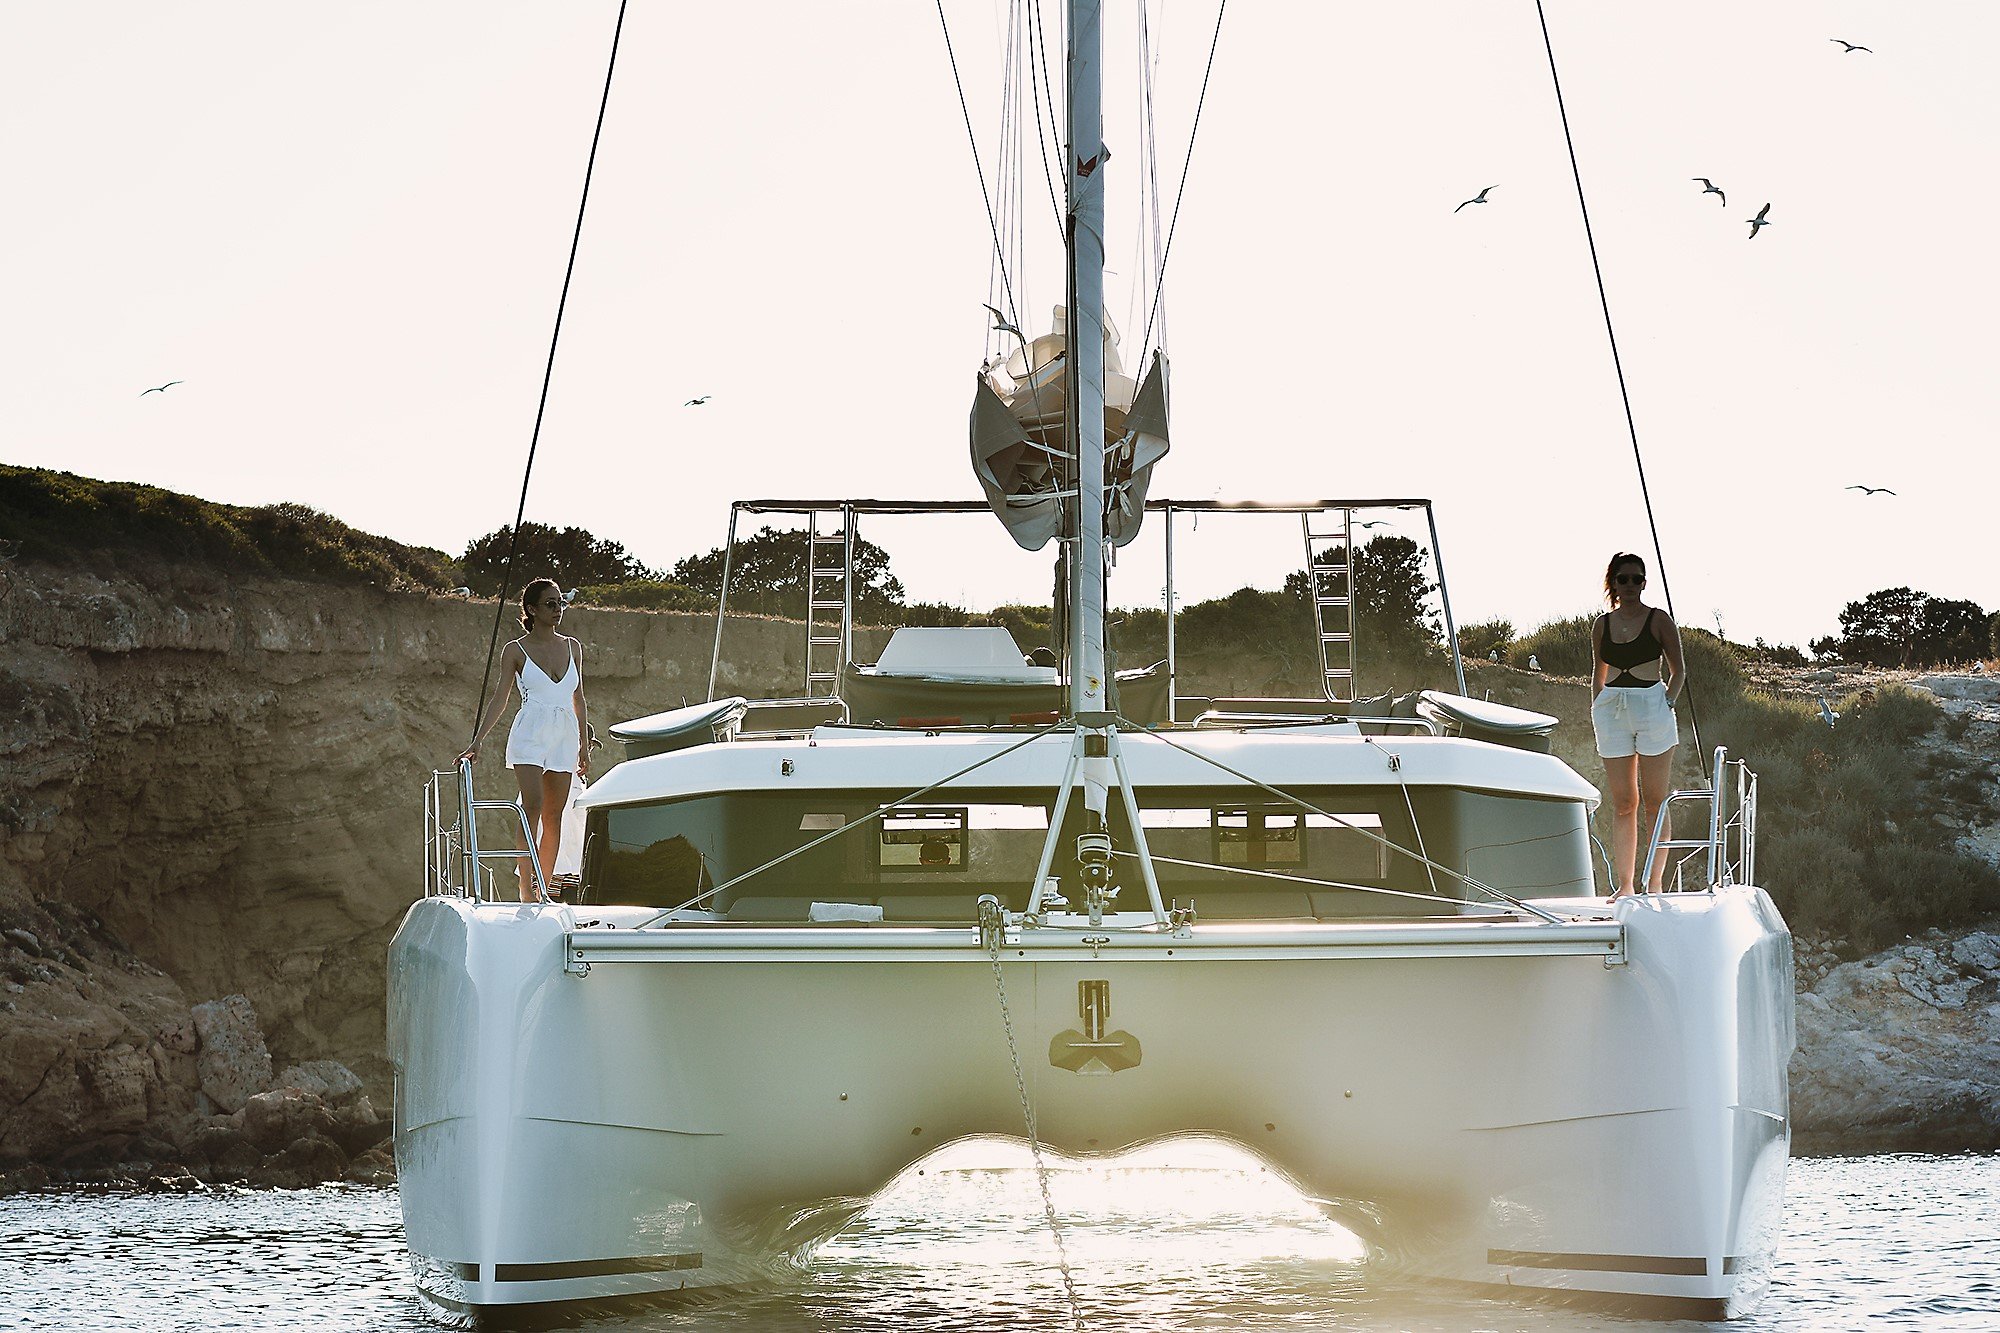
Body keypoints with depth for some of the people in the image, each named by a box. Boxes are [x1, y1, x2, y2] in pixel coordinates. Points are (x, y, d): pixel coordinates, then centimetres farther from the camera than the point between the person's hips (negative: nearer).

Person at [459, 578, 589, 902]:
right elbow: (501, 697, -1)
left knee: (554, 815, 3)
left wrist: (584, 746, 17)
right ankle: (526, 890, -21)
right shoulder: (516, 651, 0)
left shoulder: (572, 647, 12)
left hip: (564, 738, 5)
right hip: (529, 735, -5)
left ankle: (545, 887, 6)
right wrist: (477, 740, -8)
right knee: (533, 808, -17)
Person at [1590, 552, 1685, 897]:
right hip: (1611, 710, 3)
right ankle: (1624, 885, 3)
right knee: (1622, 803, 3)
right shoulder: (1601, 625, 11)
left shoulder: (1659, 620, 1)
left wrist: (1667, 703, -7)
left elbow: (1678, 669, 5)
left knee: (1654, 801, -2)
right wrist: (1598, 709, 9)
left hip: (1652, 705, -3)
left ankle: (1655, 882, 2)